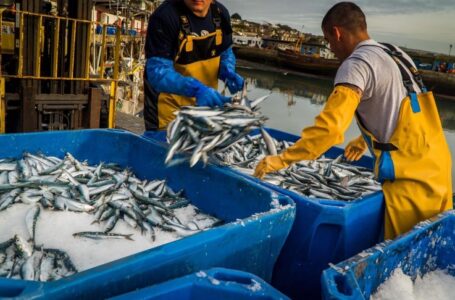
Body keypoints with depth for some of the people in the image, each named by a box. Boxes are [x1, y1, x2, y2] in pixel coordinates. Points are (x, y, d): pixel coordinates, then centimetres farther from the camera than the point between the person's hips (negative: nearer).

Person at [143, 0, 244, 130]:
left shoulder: (220, 13, -4)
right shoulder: (165, 16, -23)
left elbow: (226, 53, 9)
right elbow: (158, 72, -28)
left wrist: (228, 72, -14)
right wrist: (196, 88, -43)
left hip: (205, 104, 6)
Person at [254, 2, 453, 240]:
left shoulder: (357, 63, -12)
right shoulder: (397, 55, 15)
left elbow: (330, 126, -23)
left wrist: (282, 160, -17)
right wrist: (366, 140, 39)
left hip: (410, 176, -9)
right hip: (437, 164, 9)